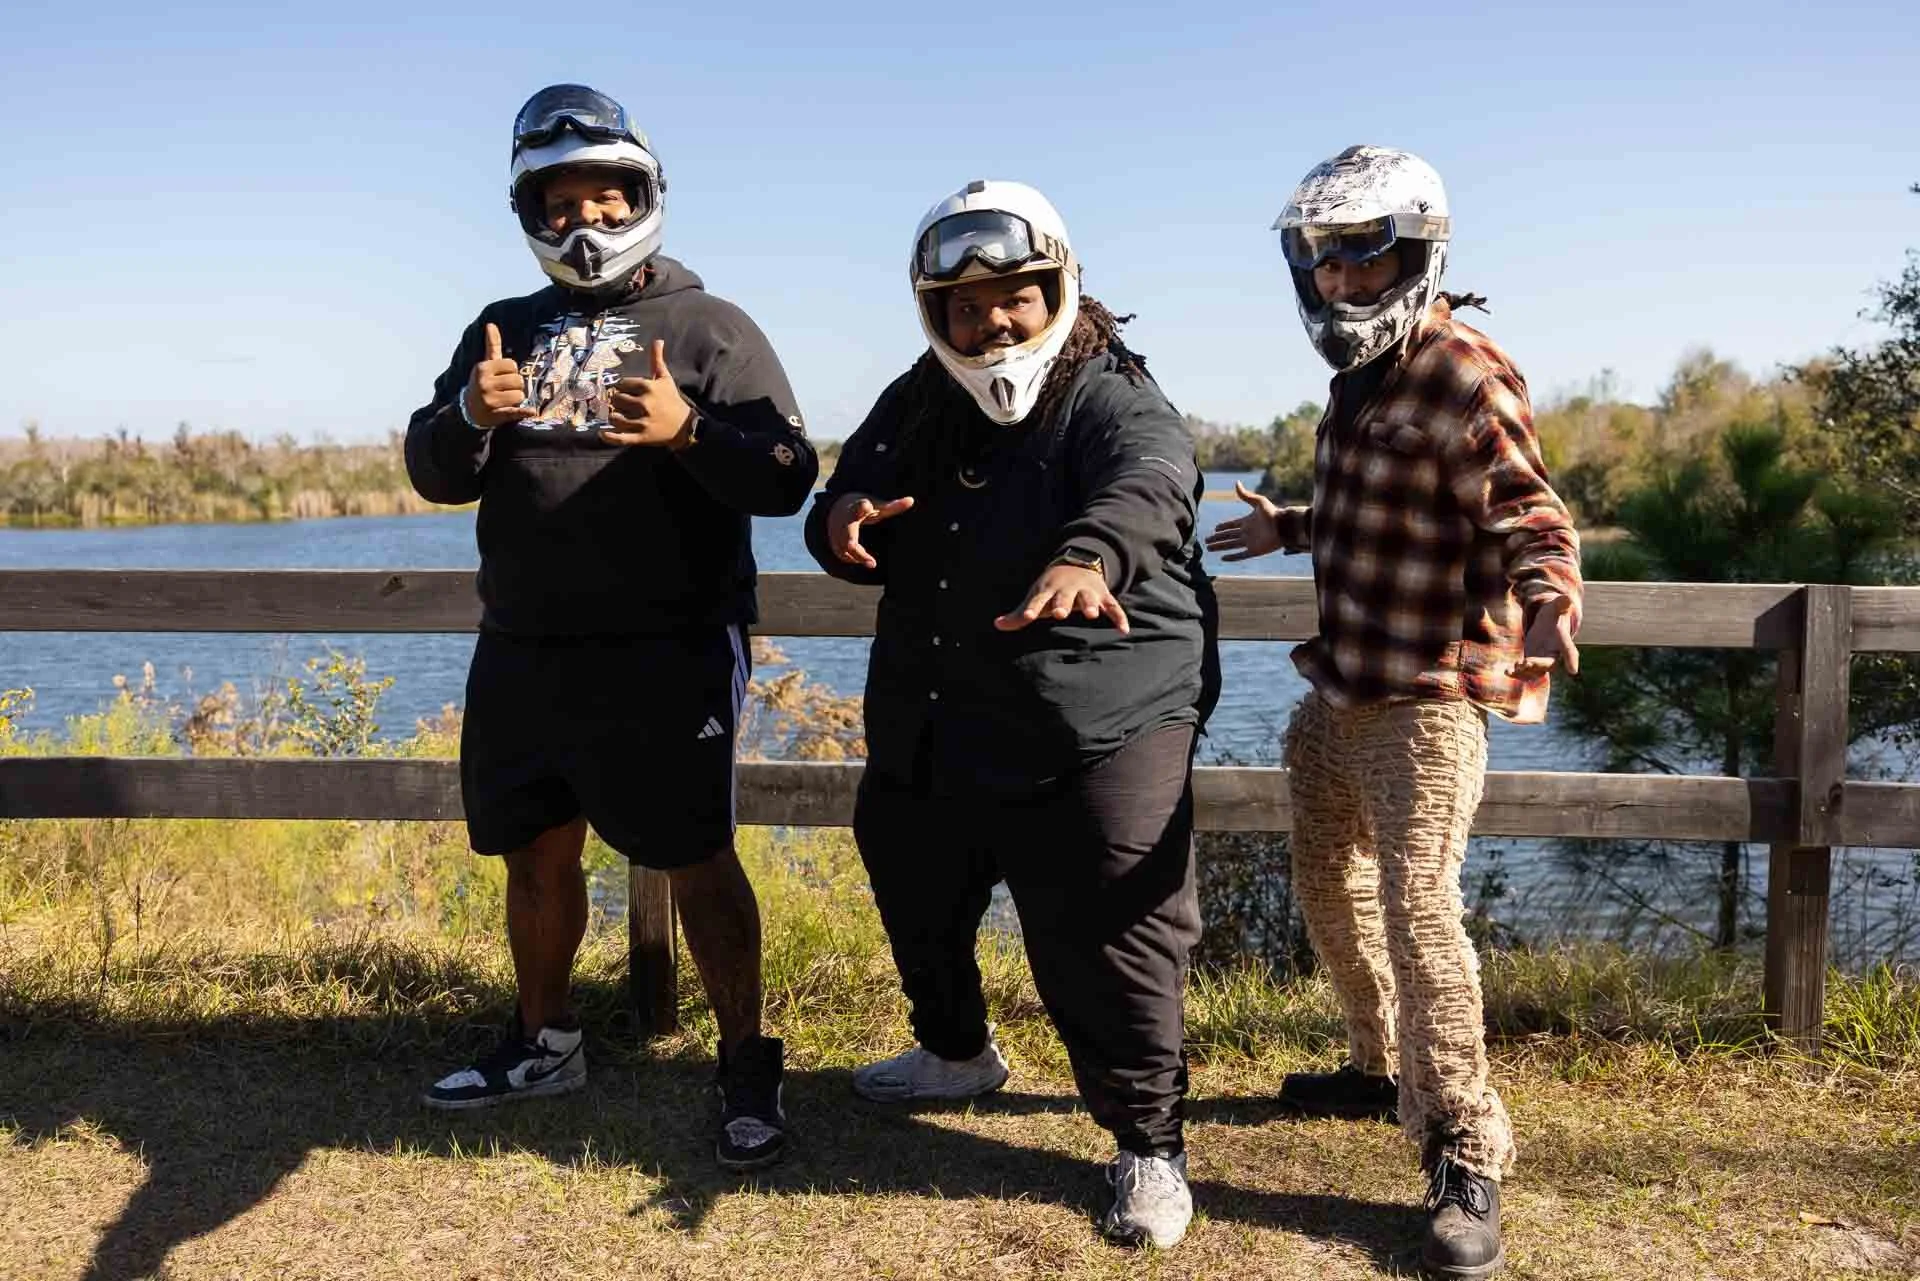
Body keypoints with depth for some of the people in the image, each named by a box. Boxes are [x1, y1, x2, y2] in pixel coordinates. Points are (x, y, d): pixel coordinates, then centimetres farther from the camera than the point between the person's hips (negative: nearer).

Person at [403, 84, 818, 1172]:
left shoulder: (710, 329, -1)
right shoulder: (503, 331, 14)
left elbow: (788, 477, -10)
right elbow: (436, 476, 10)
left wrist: (689, 432, -27)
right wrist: (468, 415, -12)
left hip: (663, 656, -5)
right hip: (522, 654, 6)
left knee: (697, 861, -2)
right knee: (536, 853, 16)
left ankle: (749, 1067, 11)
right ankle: (545, 1043, 35)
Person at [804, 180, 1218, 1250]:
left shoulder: (1115, 402, -15)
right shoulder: (916, 406, 7)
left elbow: (1149, 484, -37)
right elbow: (865, 526, 13)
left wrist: (1088, 557, -61)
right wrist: (842, 518, -14)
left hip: (1094, 740, -7)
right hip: (928, 733, 7)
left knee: (1107, 947, -4)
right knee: (921, 907, 25)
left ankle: (1150, 1144, 19)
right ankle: (957, 1052, 54)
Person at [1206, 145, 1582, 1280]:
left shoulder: (1465, 379, -15)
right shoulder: (1363, 374, 13)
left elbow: (1527, 518, -21)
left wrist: (1547, 596, -42)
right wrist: (1288, 526, 39)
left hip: (1426, 697, -10)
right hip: (1339, 687, 10)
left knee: (1417, 911, -15)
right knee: (1329, 886, 19)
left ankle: (1467, 1162, -1)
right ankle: (1387, 1068, 39)